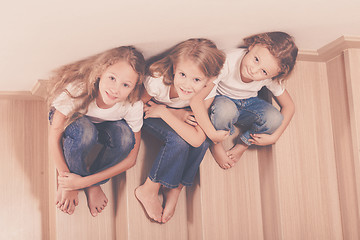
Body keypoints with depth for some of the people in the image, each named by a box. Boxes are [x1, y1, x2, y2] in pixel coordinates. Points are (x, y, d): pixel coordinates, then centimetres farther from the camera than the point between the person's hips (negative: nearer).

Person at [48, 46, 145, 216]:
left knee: (125, 135, -33)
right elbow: (54, 137, -26)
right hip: (71, 121, -2)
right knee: (85, 130, -39)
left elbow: (130, 159, -21)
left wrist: (84, 182, -24)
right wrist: (66, 181, -23)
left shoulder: (133, 106, -30)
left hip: (103, 126, 2)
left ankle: (93, 183, -8)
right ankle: (67, 181, -11)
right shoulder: (76, 90, -38)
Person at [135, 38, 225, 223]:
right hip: (149, 115, -3)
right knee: (179, 141, -29)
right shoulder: (158, 81, -37)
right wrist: (176, 114, -28)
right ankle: (149, 190, -10)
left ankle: (174, 188, -2)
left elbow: (197, 139, -35)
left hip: (182, 115, 3)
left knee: (201, 144, -24)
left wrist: (164, 112, -38)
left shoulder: (207, 94, -30)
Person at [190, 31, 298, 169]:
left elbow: (289, 106, -6)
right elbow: (196, 100, -38)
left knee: (274, 118, -27)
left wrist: (273, 137, -14)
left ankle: (243, 144, 3)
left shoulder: (270, 79, -23)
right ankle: (216, 145, -7)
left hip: (247, 104, 3)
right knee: (225, 109, -39)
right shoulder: (227, 63, -35)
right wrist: (212, 134, -37)